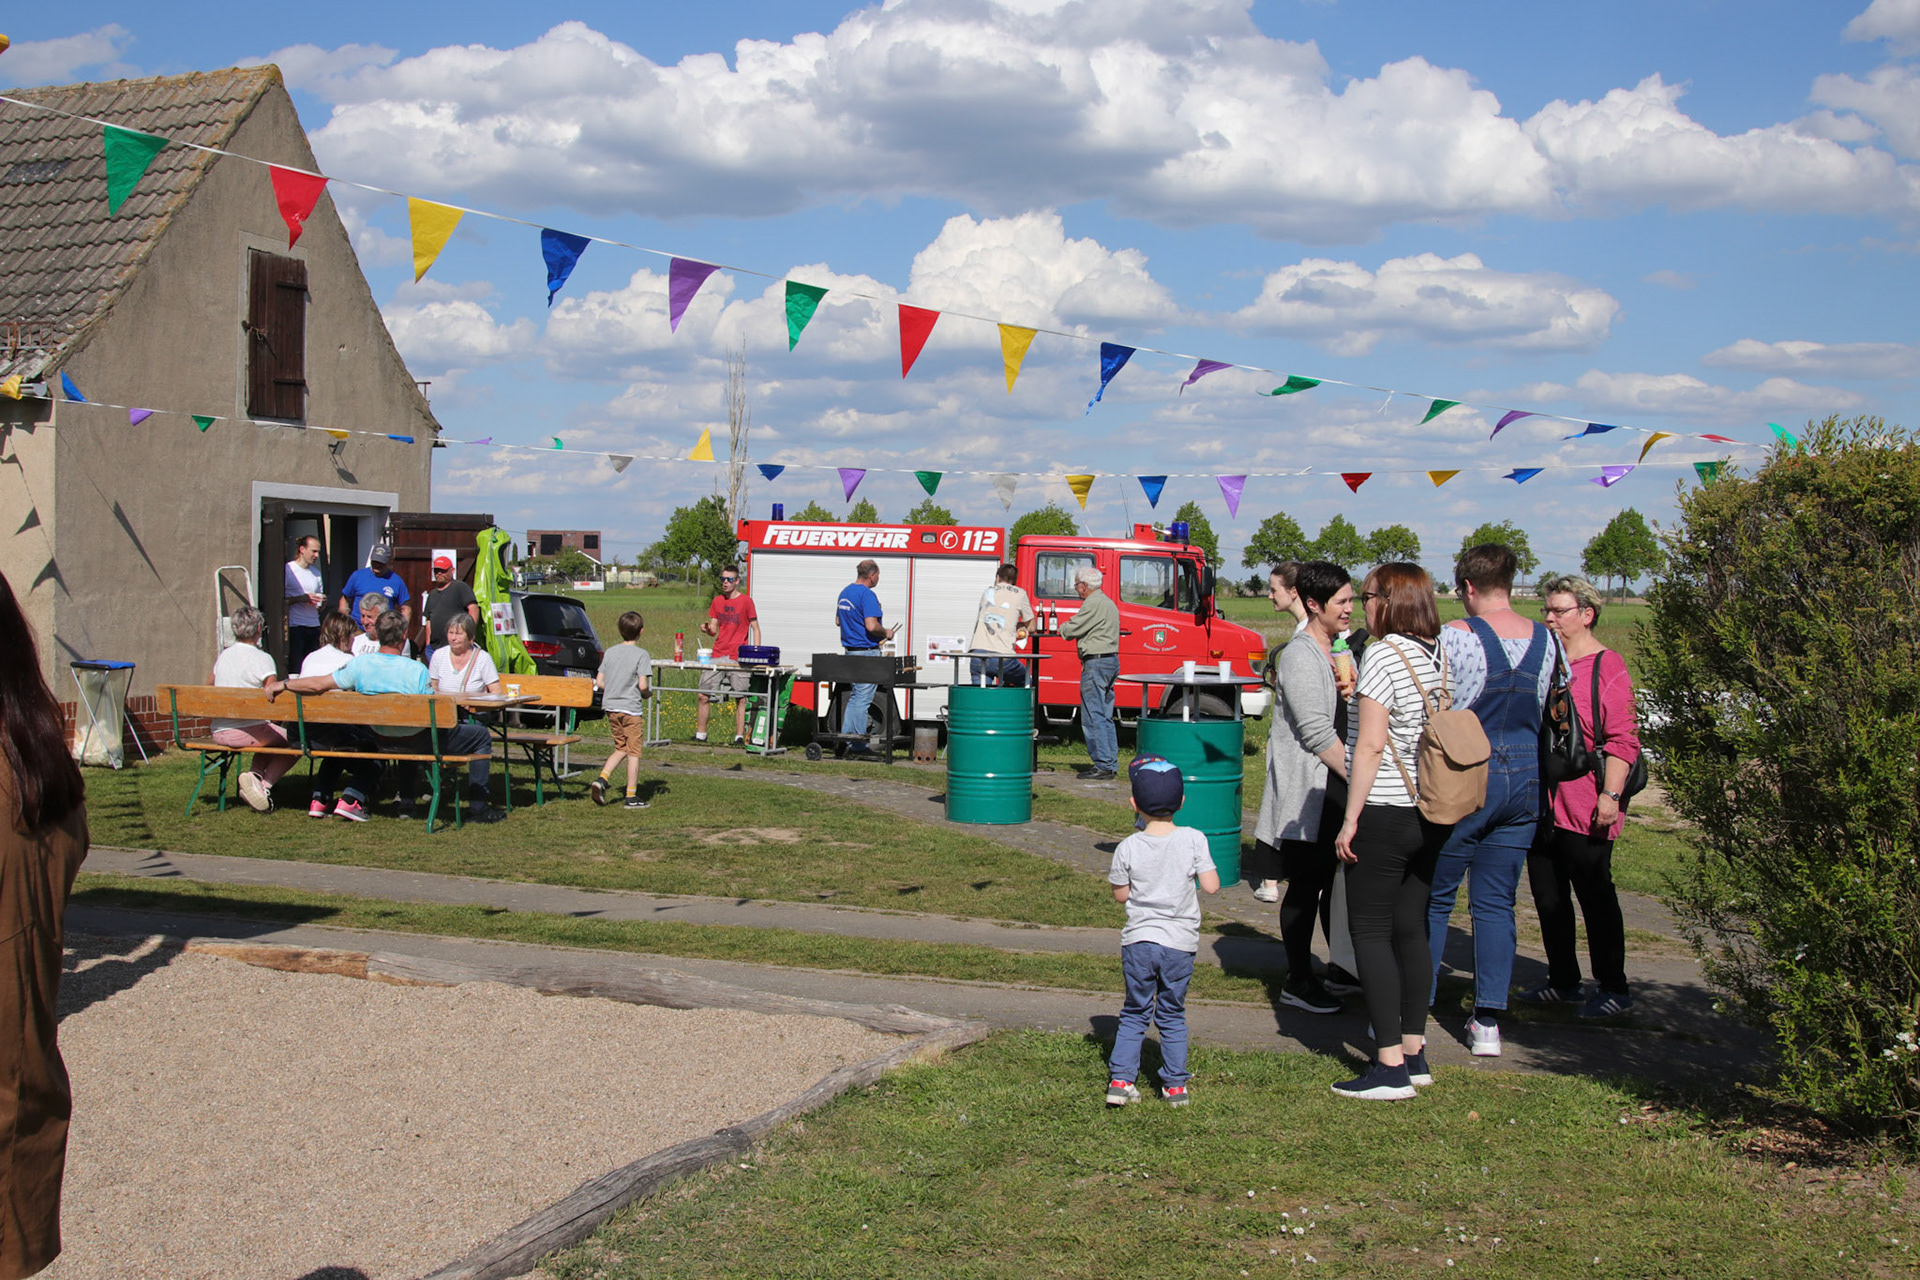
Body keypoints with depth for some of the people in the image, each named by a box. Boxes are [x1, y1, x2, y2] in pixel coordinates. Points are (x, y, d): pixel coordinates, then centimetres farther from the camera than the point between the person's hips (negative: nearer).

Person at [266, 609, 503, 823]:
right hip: (421, 741, -5)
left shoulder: (360, 664, -15)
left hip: (385, 741, 5)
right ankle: (477, 808, 10)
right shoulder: (417, 671, -25)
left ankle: (406, 803, 36)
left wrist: (282, 684, -1)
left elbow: (319, 685, -15)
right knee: (482, 736, 11)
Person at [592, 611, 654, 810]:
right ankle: (632, 797, 6)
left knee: (621, 748, 19)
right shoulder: (641, 655, -11)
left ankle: (601, 779, 0)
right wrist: (648, 693, 3)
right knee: (633, 752, 3)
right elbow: (643, 685, -18)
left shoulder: (610, 653, 6)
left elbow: (599, 682, 4)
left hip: (610, 706, 6)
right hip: (631, 708, -6)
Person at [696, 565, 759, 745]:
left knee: (741, 699, -5)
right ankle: (700, 735, 11)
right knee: (704, 695, 2)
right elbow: (714, 630, 15)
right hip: (717, 656, 5)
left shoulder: (746, 601, -1)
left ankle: (739, 737, 1)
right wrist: (707, 628, -9)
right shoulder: (717, 601, 13)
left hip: (738, 658, -5)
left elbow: (755, 629, -1)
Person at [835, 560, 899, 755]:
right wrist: (886, 633, -9)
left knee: (854, 696, 16)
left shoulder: (845, 592, 12)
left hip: (850, 650, 9)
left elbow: (839, 621, 23)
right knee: (862, 698, -4)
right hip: (866, 653, -9)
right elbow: (872, 626, -25)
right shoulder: (867, 595, -17)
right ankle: (858, 746, 0)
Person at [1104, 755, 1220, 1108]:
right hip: (1180, 943, 0)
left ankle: (1120, 1079, 9)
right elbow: (1212, 886, -8)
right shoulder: (1193, 840, -9)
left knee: (1134, 1013, 14)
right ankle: (1175, 1085, 16)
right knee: (1172, 1015, 14)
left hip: (1138, 942, 0)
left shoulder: (1128, 848, -8)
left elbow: (1120, 894, 1)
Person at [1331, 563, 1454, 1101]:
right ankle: (1414, 1052, 20)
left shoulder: (1383, 655, -14)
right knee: (1411, 930, 14)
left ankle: (1389, 1066, -4)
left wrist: (1351, 817, -15)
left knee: (1371, 933, -2)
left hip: (1384, 811, -8)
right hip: (1431, 814, 8)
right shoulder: (1441, 655, 8)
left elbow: (1371, 743, -18)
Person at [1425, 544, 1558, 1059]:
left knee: (1433, 898, 7)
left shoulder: (1455, 638, -13)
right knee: (1496, 903, 10)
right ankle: (1488, 1022, 10)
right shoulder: (1547, 640, 3)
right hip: (1526, 780, 5)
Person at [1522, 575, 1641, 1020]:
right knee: (1548, 896, 12)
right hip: (1541, 800, 8)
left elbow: (1622, 740, -13)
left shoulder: (1608, 667, -8)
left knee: (1595, 898, 0)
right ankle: (1563, 982, 24)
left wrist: (1611, 794, -20)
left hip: (1584, 810, -7)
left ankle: (1613, 988, 11)